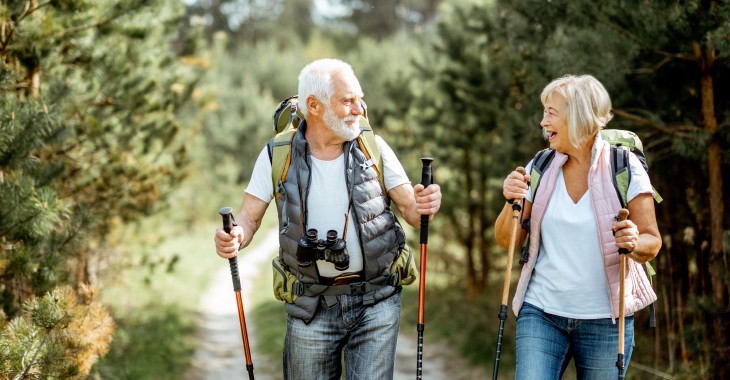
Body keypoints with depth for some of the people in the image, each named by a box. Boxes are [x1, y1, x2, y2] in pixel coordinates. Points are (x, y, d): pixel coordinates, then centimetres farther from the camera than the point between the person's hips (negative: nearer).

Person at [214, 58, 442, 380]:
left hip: (376, 303, 0)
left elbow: (410, 210, 0)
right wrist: (232, 238, -24)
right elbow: (249, 218, -1)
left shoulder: (373, 147, -3)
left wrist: (424, 207, -23)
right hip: (312, 307, 0)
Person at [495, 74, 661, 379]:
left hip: (605, 319, -2)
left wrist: (635, 243, -25)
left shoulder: (625, 168, -6)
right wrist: (512, 202, -12)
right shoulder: (540, 168, 3)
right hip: (541, 313, 2)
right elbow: (507, 242, 6)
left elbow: (652, 242, -3)